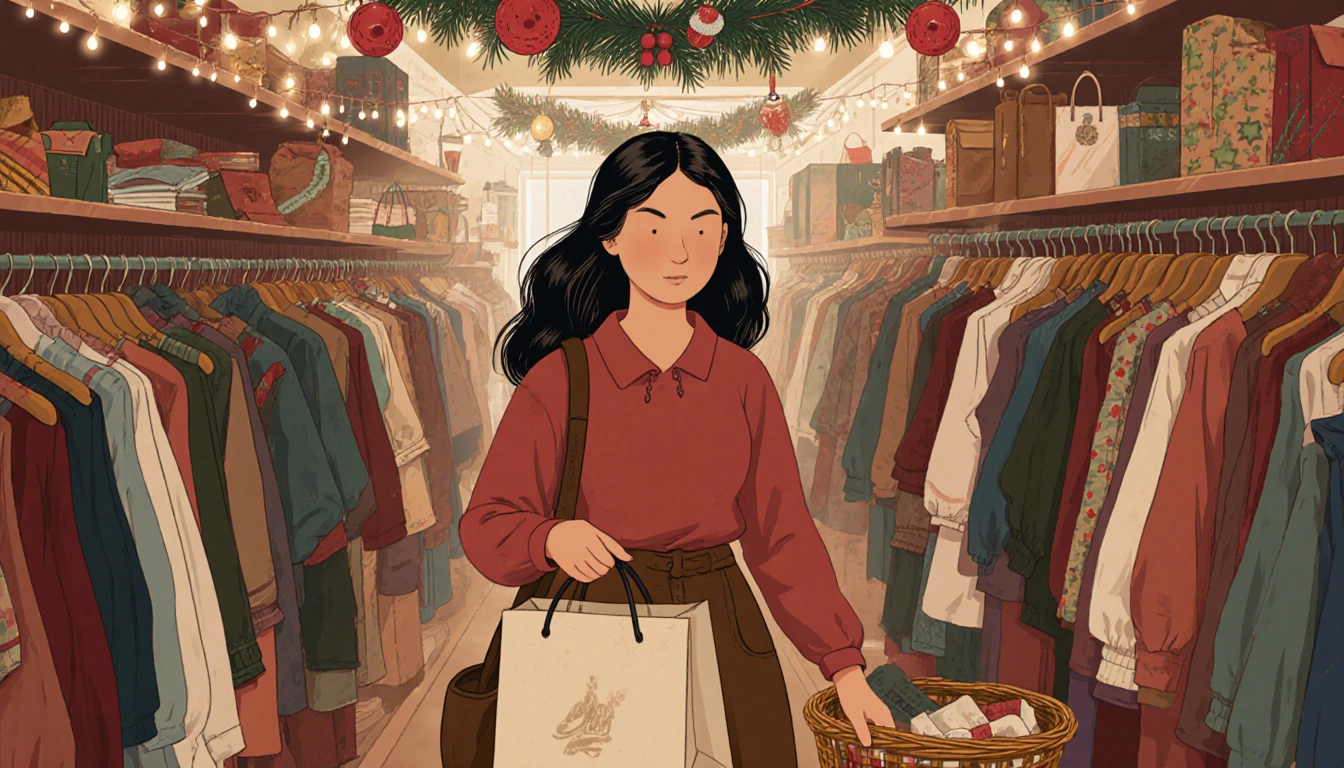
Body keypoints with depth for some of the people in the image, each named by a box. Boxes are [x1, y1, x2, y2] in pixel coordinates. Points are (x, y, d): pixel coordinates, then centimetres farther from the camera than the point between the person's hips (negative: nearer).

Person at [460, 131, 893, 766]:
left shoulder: (744, 380, 1)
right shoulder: (561, 378, -6)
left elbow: (781, 535, 4)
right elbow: (487, 523, -3)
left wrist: (845, 666, 0)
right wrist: (553, 538, -25)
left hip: (722, 636, 3)